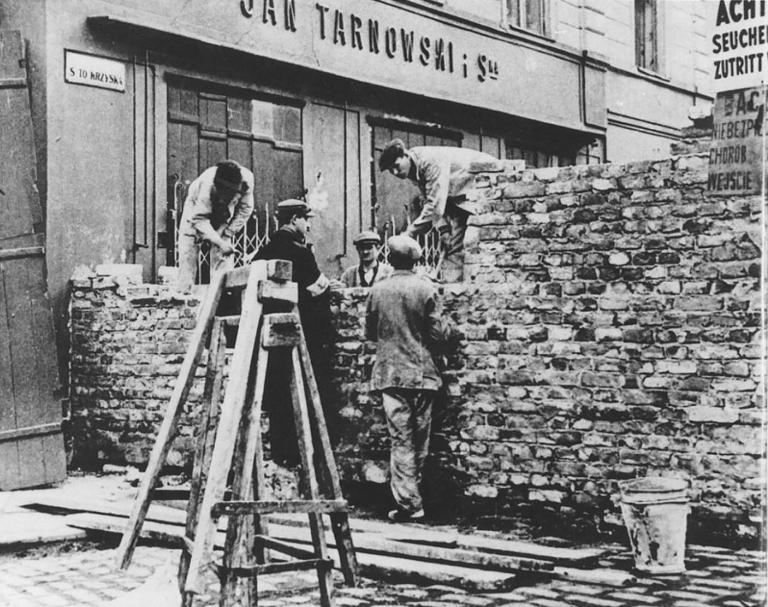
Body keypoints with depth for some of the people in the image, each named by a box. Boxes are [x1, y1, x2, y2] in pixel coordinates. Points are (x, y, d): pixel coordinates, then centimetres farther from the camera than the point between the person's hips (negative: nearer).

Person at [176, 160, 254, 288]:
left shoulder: (247, 179, -34)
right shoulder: (207, 185, -44)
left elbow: (244, 210, -18)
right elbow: (199, 219, -38)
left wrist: (228, 234, -20)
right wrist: (219, 242, -47)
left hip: (224, 212, 3)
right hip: (197, 207, -2)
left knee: (223, 254, -7)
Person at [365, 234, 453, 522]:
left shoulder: (377, 290, 0)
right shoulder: (425, 288, -6)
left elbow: (370, 333, 10)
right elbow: (437, 333, -7)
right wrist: (448, 332, 15)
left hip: (391, 373, 0)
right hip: (422, 373, 0)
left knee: (401, 440, 0)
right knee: (420, 439, 11)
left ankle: (408, 503, -6)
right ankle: (412, 495, 20)